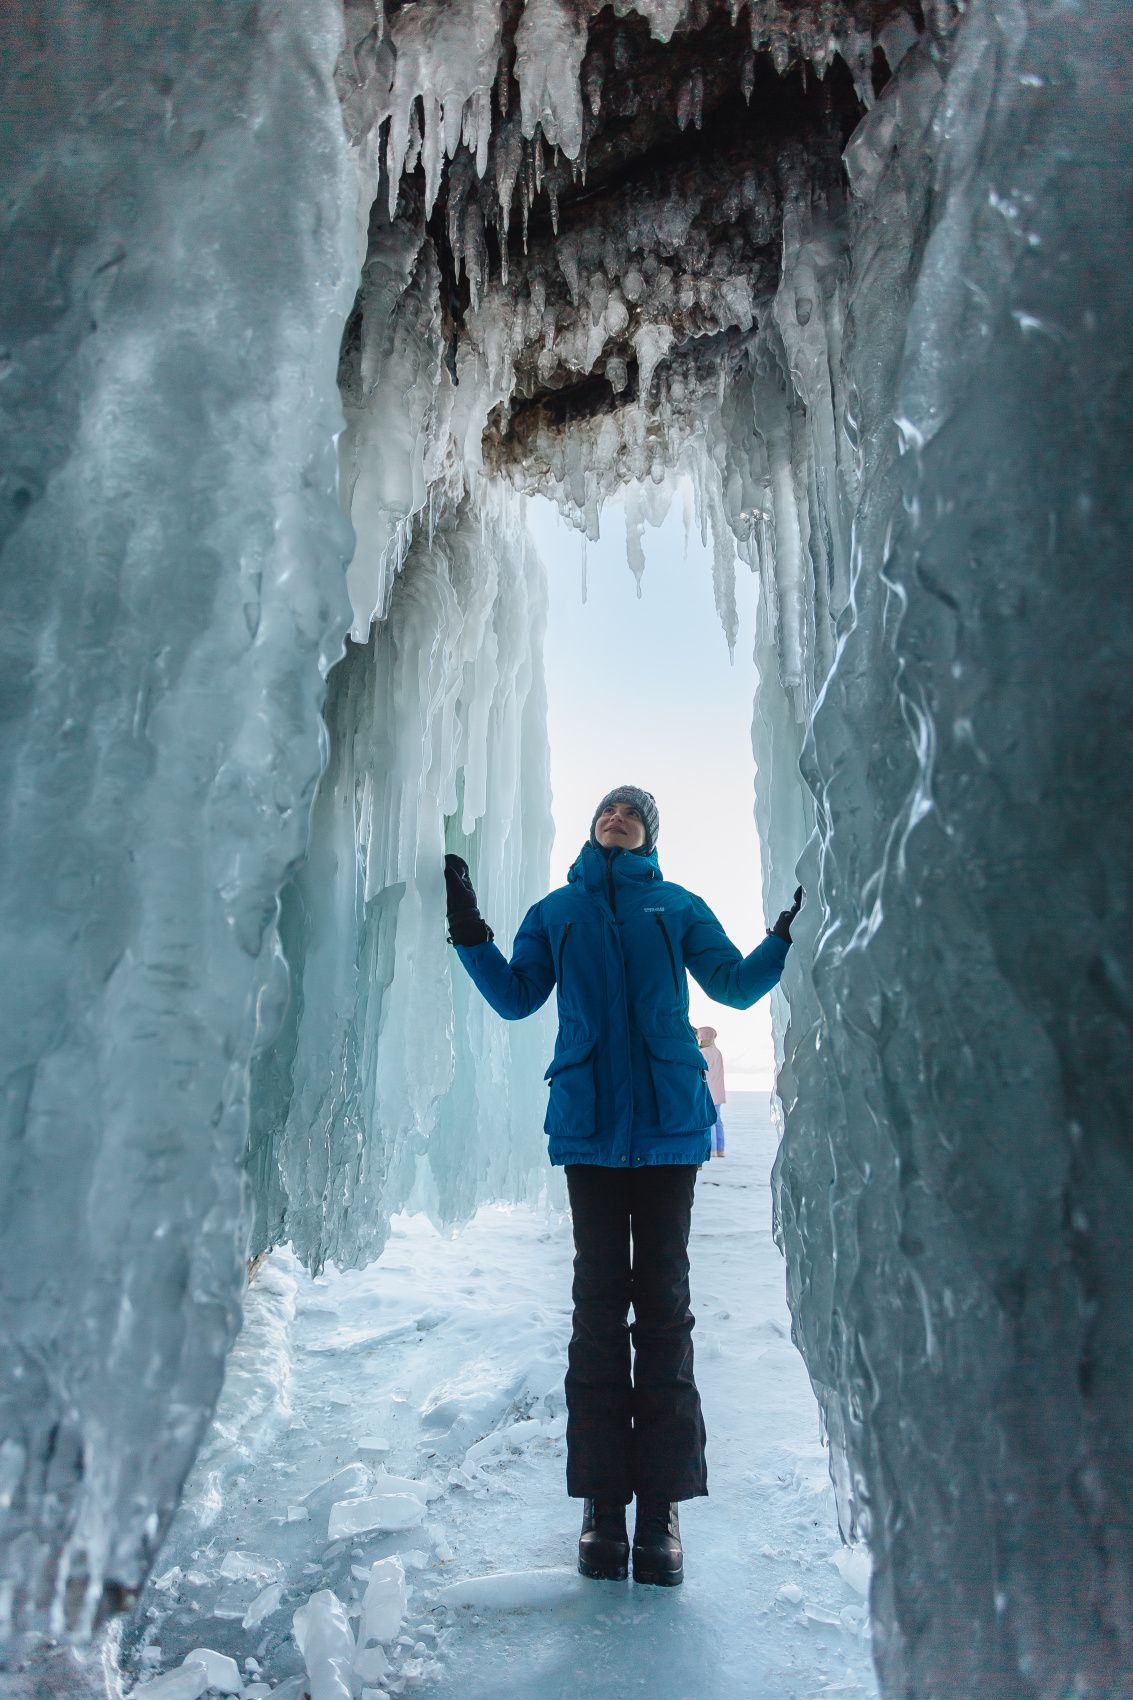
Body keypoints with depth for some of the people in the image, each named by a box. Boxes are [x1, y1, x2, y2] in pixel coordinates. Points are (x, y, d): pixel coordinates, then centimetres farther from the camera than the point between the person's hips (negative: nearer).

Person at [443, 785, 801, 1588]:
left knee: (663, 1301, 2)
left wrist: (787, 937, -7)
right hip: (588, 1124, 1)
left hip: (669, 1122, 0)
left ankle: (661, 1506, 10)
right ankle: (603, 1504, 12)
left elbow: (734, 984, 7)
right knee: (599, 1302, 4)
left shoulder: (679, 907, 13)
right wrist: (471, 934, -1)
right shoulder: (556, 912, 16)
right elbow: (516, 997, 10)